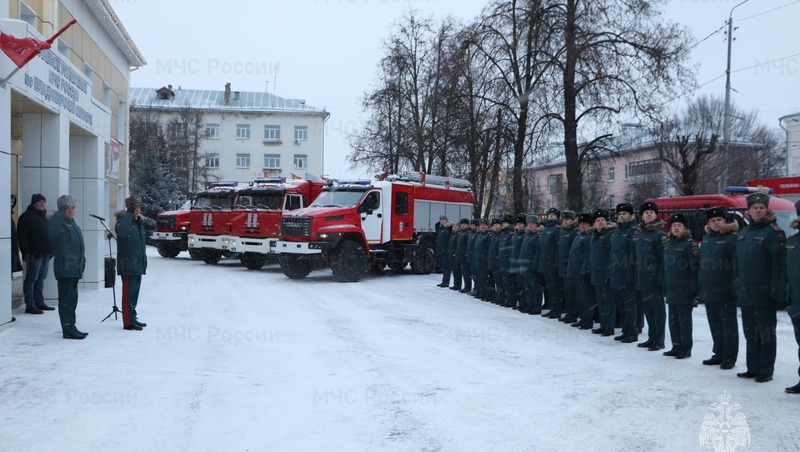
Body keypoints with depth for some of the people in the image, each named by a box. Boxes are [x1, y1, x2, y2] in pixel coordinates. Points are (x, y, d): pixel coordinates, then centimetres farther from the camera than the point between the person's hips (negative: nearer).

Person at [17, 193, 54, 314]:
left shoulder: (43, 215, 18)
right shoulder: (27, 216, -6)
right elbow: (22, 235, -12)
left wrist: (50, 250, 17)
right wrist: (26, 252, -19)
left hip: (45, 253, 8)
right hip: (34, 254, -8)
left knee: (41, 278, 12)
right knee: (31, 279, -5)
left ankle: (39, 303, 20)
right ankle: (30, 306, -4)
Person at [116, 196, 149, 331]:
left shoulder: (137, 222, 17)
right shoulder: (124, 221, -10)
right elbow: (120, 231, -34)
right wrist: (130, 215, -25)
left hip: (138, 265, 9)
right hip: (128, 265, -9)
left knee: (134, 293, 16)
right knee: (128, 294, -6)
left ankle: (133, 319, 25)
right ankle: (128, 322, -2)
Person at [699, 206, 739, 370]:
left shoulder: (731, 239, -9)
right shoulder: (706, 239, 14)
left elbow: (737, 265, -15)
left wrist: (735, 288, -19)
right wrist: (701, 288, 15)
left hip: (724, 292, -7)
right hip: (709, 292, 7)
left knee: (728, 324, 3)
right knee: (714, 324, 14)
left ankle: (729, 357, 10)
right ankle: (718, 354, 25)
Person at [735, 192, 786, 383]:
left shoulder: (773, 232, -9)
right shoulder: (744, 233, 13)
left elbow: (779, 264, -15)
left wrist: (777, 292, -20)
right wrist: (737, 288, 13)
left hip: (764, 294, -7)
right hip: (745, 294, 7)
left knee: (766, 333, 4)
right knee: (750, 333, 14)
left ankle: (766, 371, 13)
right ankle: (753, 368, 24)